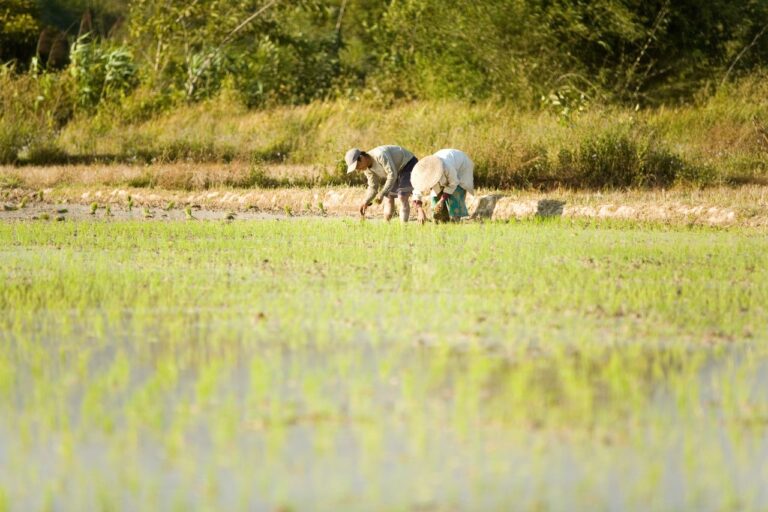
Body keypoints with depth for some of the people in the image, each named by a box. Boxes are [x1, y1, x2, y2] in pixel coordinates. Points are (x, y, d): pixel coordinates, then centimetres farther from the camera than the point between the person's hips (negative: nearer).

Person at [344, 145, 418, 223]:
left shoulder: (380, 155, -35)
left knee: (403, 197, -21)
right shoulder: (367, 167, -7)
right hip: (398, 169, 9)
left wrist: (382, 194, -36)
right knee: (389, 197, 5)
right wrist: (366, 202, -17)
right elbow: (373, 187, -2)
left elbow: (392, 175, -36)